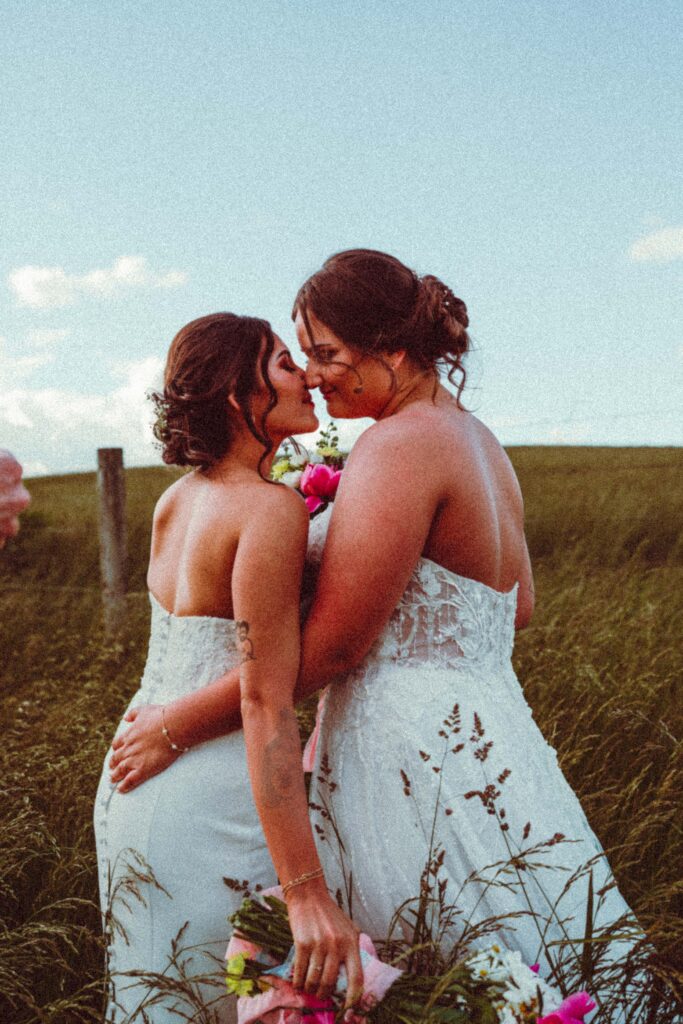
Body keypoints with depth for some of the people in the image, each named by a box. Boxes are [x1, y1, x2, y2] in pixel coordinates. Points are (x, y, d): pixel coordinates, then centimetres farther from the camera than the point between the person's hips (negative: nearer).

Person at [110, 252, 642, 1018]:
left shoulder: (401, 444, -17)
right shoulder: (477, 439, 12)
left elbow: (328, 648, -19)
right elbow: (517, 608, 20)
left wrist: (176, 727, -11)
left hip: (413, 747, -10)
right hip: (481, 730, 10)